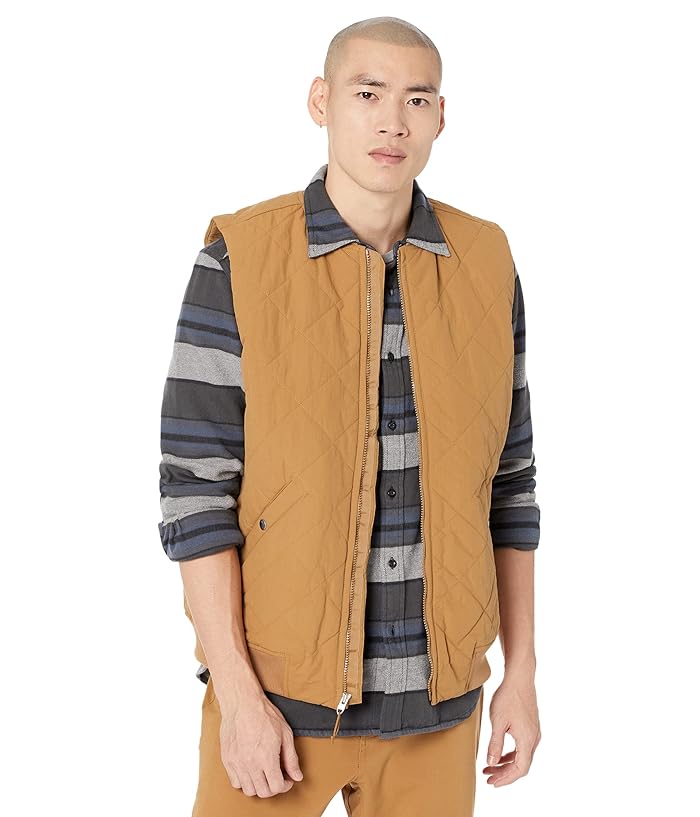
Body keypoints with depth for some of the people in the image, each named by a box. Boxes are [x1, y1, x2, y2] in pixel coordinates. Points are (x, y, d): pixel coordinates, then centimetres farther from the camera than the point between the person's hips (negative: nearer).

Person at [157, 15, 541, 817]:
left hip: (435, 693, 3)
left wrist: (521, 671, 4)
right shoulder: (237, 260, -10)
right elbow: (196, 485, -11)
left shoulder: (485, 264, 0)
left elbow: (504, 479, 6)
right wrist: (237, 695, -16)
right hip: (281, 684, -3)